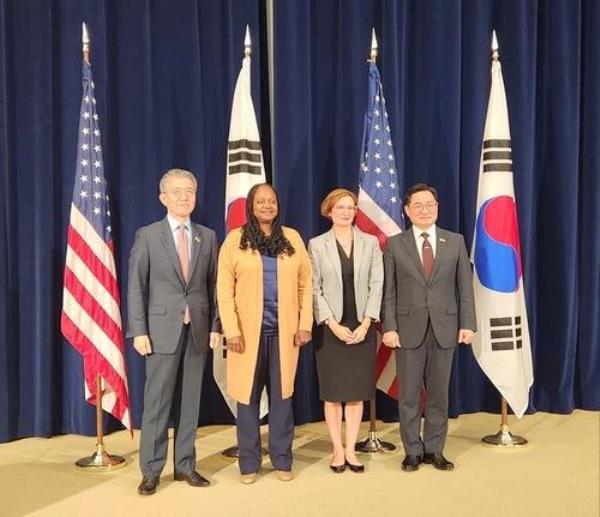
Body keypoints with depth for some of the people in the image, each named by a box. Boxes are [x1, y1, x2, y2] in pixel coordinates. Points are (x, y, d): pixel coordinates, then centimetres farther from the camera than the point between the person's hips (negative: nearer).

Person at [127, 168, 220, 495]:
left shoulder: (207, 236, 9)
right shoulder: (147, 235, 1)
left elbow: (213, 285, 8)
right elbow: (136, 286, -3)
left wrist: (215, 325, 1)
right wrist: (138, 331, -9)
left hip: (198, 330, 3)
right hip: (162, 329, -3)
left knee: (190, 401, 9)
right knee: (157, 402, 2)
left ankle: (185, 466, 21)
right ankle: (151, 471, 14)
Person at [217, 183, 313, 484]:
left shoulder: (292, 238, 7)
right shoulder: (235, 240, 1)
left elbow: (305, 283, 6)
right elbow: (224, 288, -3)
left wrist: (305, 324, -1)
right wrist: (231, 329, -10)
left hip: (285, 331, 2)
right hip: (249, 332, -1)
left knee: (282, 397, 8)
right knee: (248, 398, 5)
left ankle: (282, 461, 21)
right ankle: (249, 463, 18)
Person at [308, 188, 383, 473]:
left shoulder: (370, 242, 6)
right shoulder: (317, 244, 1)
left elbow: (376, 285, 2)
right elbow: (314, 289, -3)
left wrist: (366, 323, -8)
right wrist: (333, 325, -12)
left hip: (362, 327, 2)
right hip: (331, 328, -1)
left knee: (357, 391, 6)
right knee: (333, 392, 5)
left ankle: (351, 450, 17)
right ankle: (337, 450, 17)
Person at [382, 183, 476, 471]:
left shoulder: (455, 241, 6)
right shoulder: (395, 245, 2)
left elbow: (465, 286, 5)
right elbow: (389, 292, -1)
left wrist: (467, 324, -2)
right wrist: (389, 327, -8)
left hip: (445, 328, 1)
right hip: (409, 328, -1)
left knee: (439, 393, 10)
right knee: (408, 394, 6)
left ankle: (434, 450, 24)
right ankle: (413, 451, 20)